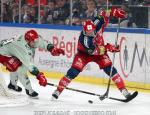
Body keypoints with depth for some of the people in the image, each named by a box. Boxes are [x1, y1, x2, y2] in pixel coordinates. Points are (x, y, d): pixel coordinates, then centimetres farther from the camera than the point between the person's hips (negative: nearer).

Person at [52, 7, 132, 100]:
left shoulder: (96, 24, -26)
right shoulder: (83, 39, -37)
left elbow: (104, 14, -11)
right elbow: (93, 51, -37)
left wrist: (114, 12, -25)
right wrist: (107, 48, -45)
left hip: (100, 51, 3)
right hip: (84, 53, -3)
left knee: (110, 69, -11)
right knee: (73, 71, -15)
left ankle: (123, 90, -7)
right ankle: (58, 90, -3)